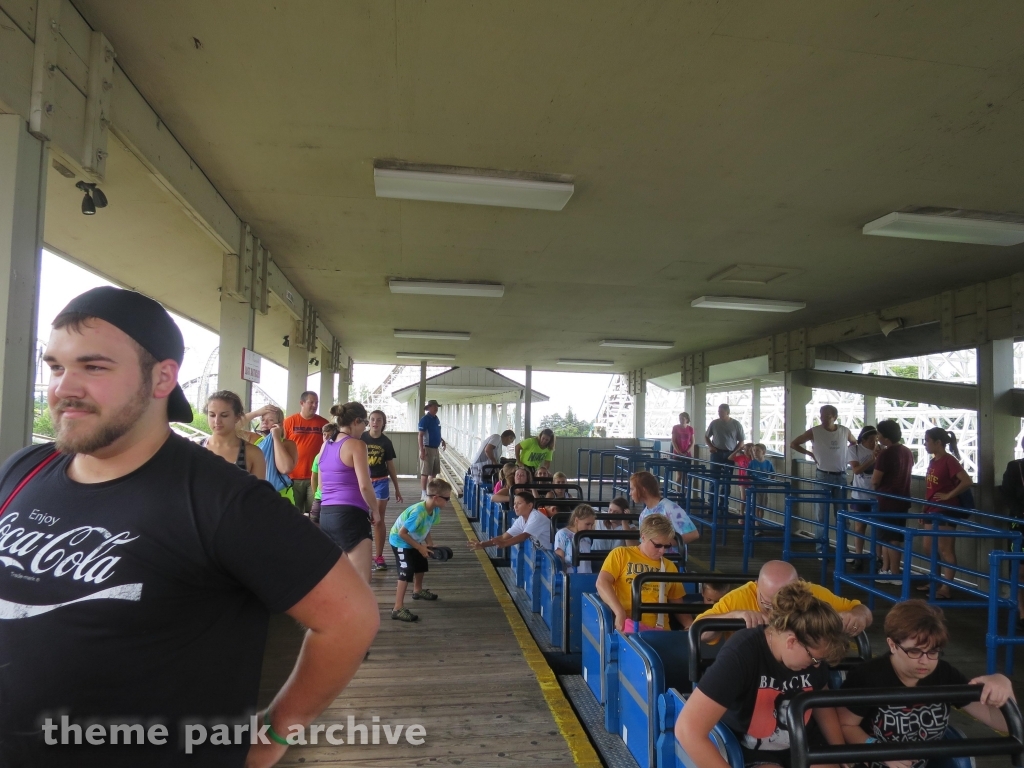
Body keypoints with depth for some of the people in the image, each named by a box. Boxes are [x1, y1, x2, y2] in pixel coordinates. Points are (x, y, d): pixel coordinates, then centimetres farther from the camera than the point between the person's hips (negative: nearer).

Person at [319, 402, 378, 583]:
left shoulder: (326, 446, 13)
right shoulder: (356, 445, -10)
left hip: (326, 514, 8)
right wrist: (375, 509, -2)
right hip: (350, 515, -8)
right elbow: (364, 486, -16)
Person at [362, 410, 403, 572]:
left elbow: (390, 466, 8)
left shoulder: (386, 442, 2)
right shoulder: (361, 438, -3)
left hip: (381, 482, 1)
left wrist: (397, 488, 11)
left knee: (378, 520, 5)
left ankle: (379, 556, 13)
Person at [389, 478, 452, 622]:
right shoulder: (418, 512, -39)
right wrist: (420, 547, -26)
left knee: (421, 565, 25)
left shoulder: (435, 510, -13)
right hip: (400, 542, -9)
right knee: (406, 573, -17)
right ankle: (398, 609, -13)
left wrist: (429, 543, -11)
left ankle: (418, 591, 51)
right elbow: (402, 533, -33)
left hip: (413, 541, 9)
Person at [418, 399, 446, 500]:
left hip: (436, 449, 8)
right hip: (428, 449, -8)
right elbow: (420, 436, -16)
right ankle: (423, 494, 1)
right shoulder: (425, 419, -13)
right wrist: (422, 450, -21)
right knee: (425, 472, -4)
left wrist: (442, 440, 10)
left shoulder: (436, 419, 12)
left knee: (434, 472, 13)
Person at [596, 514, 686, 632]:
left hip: (660, 629, 3)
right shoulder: (621, 554, 10)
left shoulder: (669, 566, 22)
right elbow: (602, 583, -3)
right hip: (629, 623, -3)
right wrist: (620, 613, -17)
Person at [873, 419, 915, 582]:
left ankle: (895, 573, 7)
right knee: (889, 537, 15)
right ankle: (886, 569, 22)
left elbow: (875, 480, -16)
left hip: (888, 500, -8)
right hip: (902, 499, 8)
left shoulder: (885, 454, -17)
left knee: (891, 539, 1)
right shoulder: (908, 452, 8)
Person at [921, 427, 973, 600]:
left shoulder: (949, 461, -14)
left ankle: (946, 589, 5)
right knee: (928, 547, 14)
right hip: (933, 510, 9)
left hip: (947, 511, -9)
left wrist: (948, 495, -17)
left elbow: (967, 482, -24)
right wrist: (925, 510, 16)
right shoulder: (933, 462, 11)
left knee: (945, 550, -2)